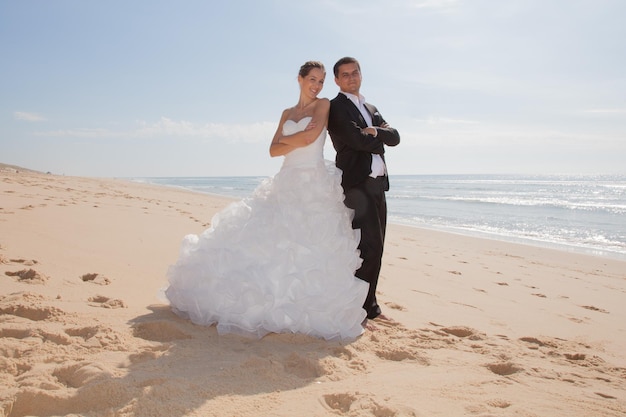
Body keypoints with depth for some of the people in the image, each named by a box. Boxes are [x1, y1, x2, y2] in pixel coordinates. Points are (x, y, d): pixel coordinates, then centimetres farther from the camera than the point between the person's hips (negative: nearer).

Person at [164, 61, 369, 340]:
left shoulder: (323, 105, 4)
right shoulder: (287, 114, 18)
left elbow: (310, 137, -12)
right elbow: (274, 150, 7)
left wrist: (286, 139, 3)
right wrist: (300, 140, -5)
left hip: (315, 186, -5)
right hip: (286, 185, 5)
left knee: (309, 243, -10)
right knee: (274, 240, -2)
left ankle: (308, 307, -1)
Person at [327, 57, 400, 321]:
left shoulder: (371, 109, 23)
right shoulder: (335, 107, -3)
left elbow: (395, 137, 10)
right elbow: (358, 141, -16)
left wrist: (376, 132, -9)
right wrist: (380, 141, 2)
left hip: (378, 183, 8)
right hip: (357, 183, -8)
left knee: (375, 247, 11)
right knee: (368, 246, -10)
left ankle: (367, 303, 21)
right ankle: (363, 306, 0)